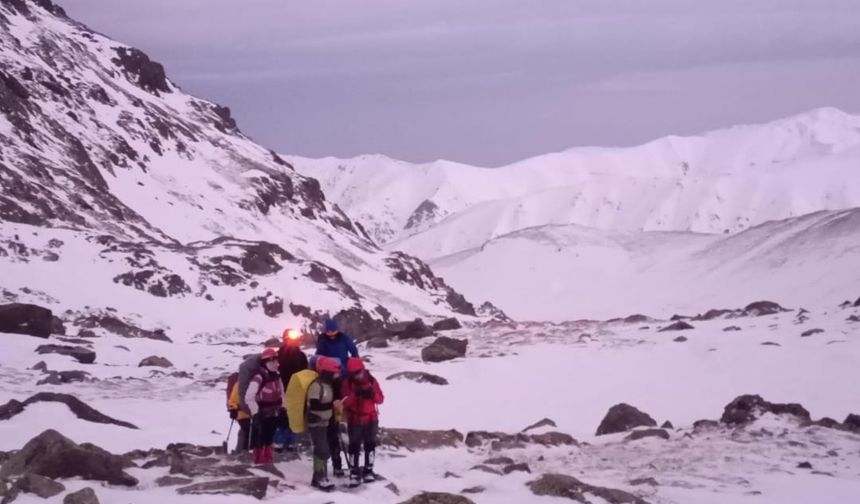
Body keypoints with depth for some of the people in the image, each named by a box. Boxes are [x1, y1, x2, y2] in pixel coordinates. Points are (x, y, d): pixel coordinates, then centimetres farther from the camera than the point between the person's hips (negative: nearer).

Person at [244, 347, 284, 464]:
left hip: (273, 415, 8)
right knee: (259, 442, -2)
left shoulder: (276, 376, 4)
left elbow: (281, 394, 18)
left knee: (269, 441, 18)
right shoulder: (259, 378, -21)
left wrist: (282, 409, 13)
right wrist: (255, 413, -22)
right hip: (261, 415, -7)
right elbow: (249, 397, -22)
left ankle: (269, 463, 28)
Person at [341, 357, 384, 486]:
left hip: (371, 419, 2)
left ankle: (368, 470, 23)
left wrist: (372, 394, -26)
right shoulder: (347, 383, -10)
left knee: (370, 444, 11)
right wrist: (355, 394, -34)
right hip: (354, 420, -2)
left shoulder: (371, 380, -4)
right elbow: (345, 402, -18)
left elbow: (380, 399, -5)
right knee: (354, 446, -1)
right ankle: (354, 473, 6)